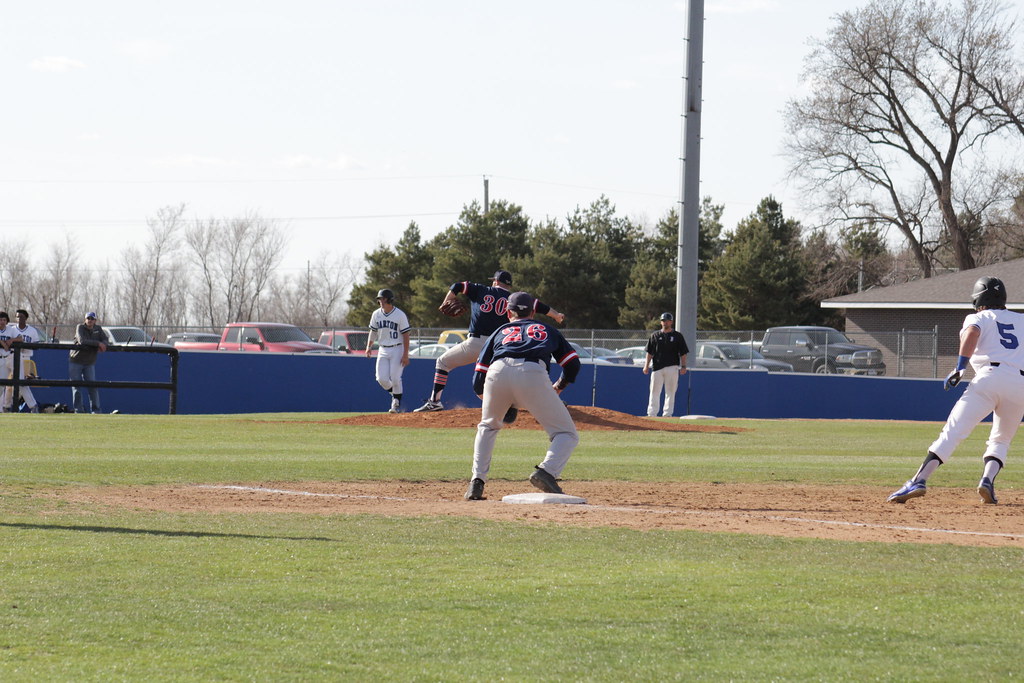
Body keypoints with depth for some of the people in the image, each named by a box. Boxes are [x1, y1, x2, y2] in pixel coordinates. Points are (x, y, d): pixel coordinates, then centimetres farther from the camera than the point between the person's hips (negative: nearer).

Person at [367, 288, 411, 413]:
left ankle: (397, 404, 4)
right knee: (382, 379, -5)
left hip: (397, 349, -5)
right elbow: (373, 332, 15)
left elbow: (406, 335, -10)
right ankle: (394, 395, 21)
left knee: (395, 378, -10)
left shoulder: (400, 315, -10)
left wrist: (405, 355, -15)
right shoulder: (376, 314, 5)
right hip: (383, 351, 5)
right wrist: (368, 347, 2)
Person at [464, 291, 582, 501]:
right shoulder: (546, 330, 34)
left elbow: (478, 384, 27)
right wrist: (558, 387, 42)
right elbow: (573, 364, 24)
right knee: (567, 435, 6)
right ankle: (547, 471, -21)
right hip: (533, 374, -2)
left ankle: (477, 482, 17)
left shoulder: (499, 332, 34)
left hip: (497, 373, 2)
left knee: (487, 427, 30)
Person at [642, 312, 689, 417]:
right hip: (657, 367, 1)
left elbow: (683, 353, 5)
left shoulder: (677, 336, 8)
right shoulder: (655, 336, 12)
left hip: (672, 368, -1)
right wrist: (646, 365, 2)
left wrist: (683, 366, -6)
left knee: (670, 392, -2)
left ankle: (667, 414, 0)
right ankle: (652, 414, 0)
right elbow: (649, 352, 11)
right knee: (655, 392, -1)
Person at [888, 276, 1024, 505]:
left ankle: (919, 480, -24)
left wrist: (959, 368, -10)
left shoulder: (978, 318, 17)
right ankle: (988, 480, -5)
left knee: (953, 432, -10)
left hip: (990, 377, -3)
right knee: (1000, 440, 22)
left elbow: (972, 332, -5)